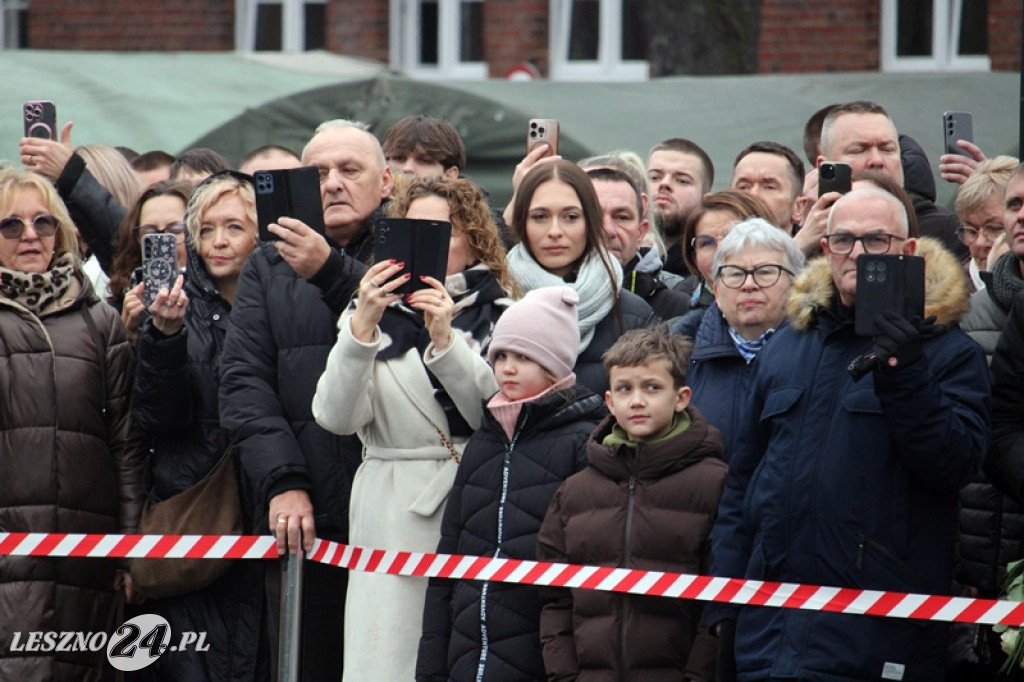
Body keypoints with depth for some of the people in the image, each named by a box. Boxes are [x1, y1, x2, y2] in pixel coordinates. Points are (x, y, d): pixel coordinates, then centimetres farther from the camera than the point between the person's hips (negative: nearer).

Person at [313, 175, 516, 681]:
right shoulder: (375, 314, 12)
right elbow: (336, 417, -2)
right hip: (393, 520, 1)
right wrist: (361, 328, -15)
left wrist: (445, 340, -16)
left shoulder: (499, 314, 8)